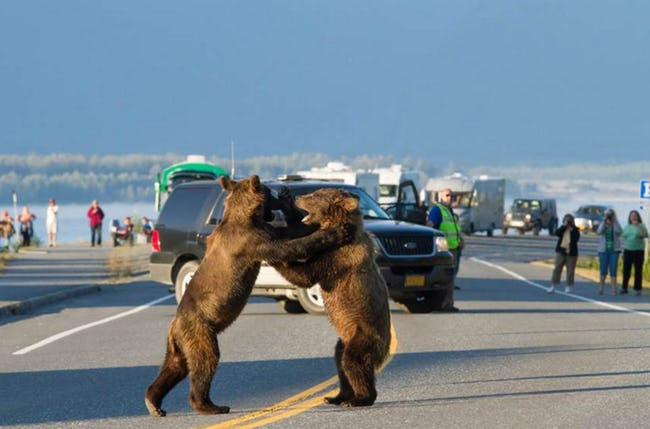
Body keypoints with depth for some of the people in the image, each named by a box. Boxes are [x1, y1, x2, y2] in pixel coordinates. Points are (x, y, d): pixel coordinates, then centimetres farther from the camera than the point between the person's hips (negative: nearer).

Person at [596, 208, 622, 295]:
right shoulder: (602, 224, 3)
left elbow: (619, 231, -21)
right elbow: (599, 232, -17)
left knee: (613, 271, -6)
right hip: (603, 250, 1)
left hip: (614, 250, -1)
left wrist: (615, 220, -21)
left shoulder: (616, 225, 1)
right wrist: (604, 221, -19)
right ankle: (601, 288, 22)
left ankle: (613, 290, -5)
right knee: (603, 271, 4)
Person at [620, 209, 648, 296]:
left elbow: (645, 236, -21)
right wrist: (622, 251, 7)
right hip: (628, 251, 3)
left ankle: (638, 290, -1)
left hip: (638, 251, -3)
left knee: (638, 271, -3)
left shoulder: (641, 226, -3)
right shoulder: (627, 227, 9)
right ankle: (624, 288, 12)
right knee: (626, 270, 3)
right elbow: (623, 239, 13)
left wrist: (638, 226, -28)